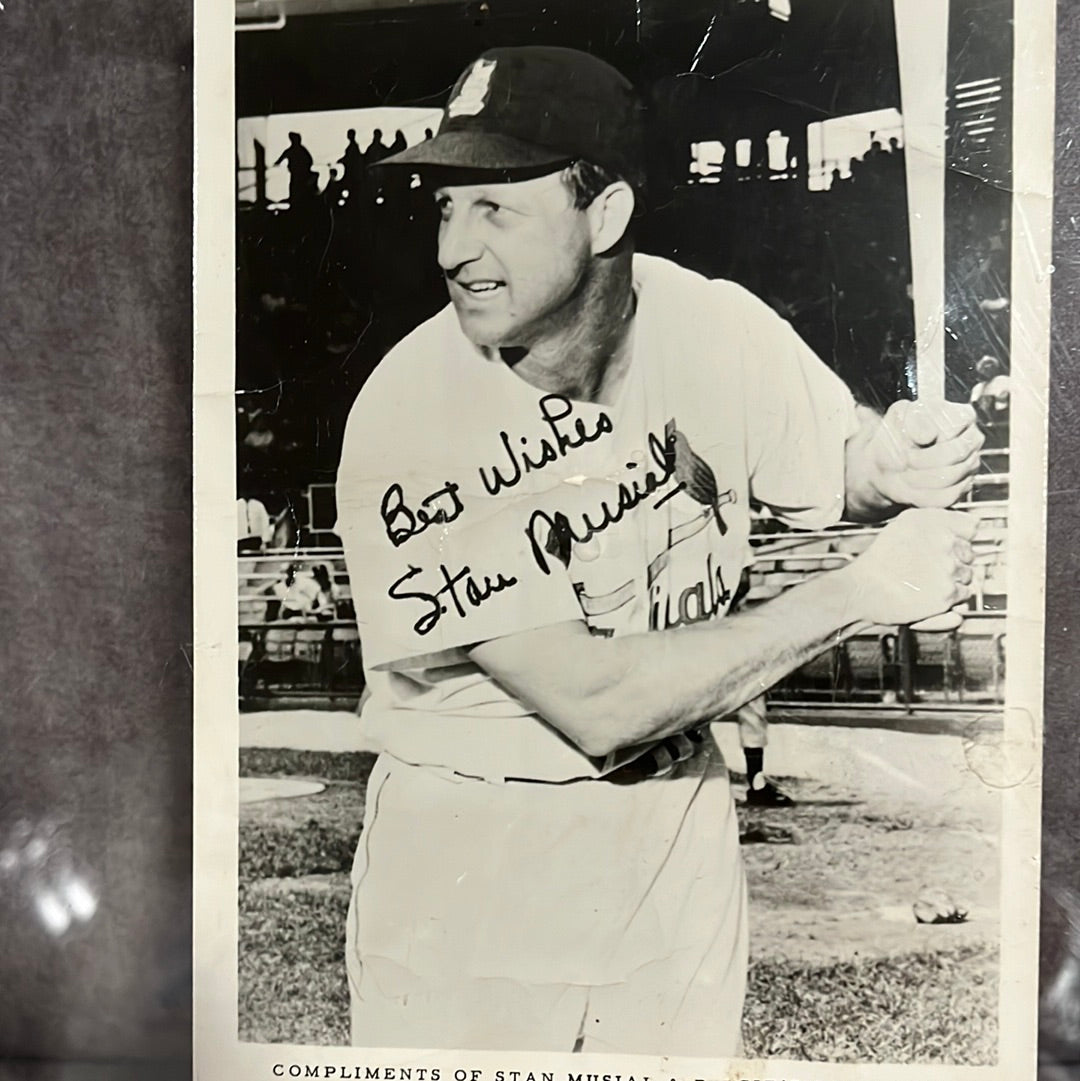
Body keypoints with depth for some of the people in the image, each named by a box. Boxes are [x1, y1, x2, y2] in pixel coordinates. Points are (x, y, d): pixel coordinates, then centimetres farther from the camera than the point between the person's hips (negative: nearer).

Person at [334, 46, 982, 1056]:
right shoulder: (408, 417, -25)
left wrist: (901, 460, -18)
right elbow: (594, 701, -28)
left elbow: (843, 458, 7)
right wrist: (861, 590, -23)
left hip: (679, 826, 4)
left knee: (694, 1047, 19)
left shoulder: (714, 326, -11)